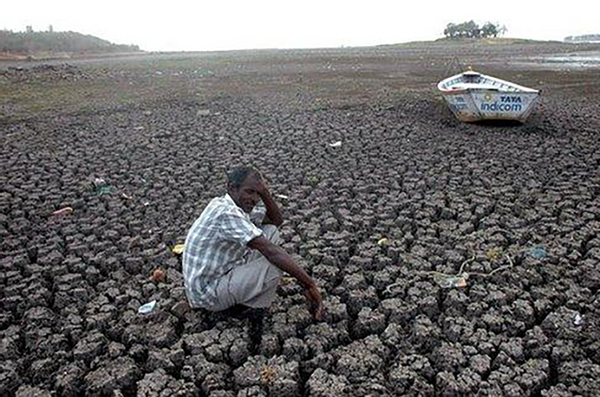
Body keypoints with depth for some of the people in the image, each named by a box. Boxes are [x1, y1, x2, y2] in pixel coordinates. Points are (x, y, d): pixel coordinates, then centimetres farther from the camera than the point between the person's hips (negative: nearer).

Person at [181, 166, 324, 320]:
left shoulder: (239, 205, 2)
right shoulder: (227, 213, -29)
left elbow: (277, 220, 9)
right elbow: (270, 251, -33)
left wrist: (265, 193, -9)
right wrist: (308, 283, -33)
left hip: (223, 271, 10)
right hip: (208, 293, -10)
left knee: (271, 231, 4)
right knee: (277, 264, -24)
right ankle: (244, 306, 0)